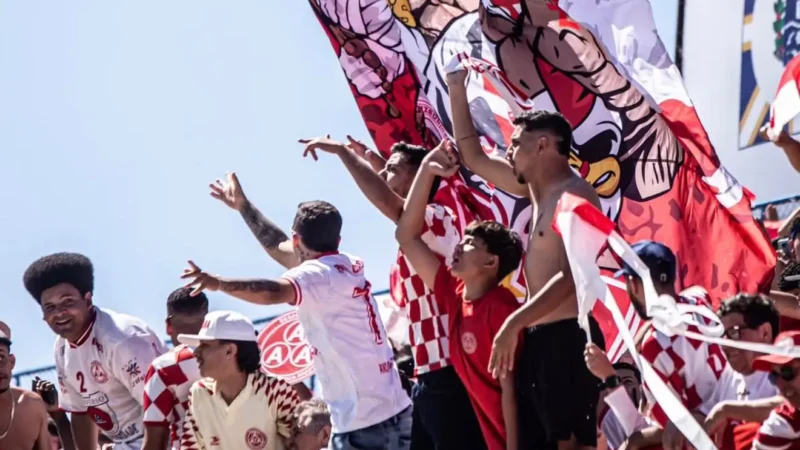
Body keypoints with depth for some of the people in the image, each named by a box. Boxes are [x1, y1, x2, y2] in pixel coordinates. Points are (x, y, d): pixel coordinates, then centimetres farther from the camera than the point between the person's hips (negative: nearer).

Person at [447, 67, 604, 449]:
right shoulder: (537, 189, 15)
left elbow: (570, 277, -22)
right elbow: (473, 157, 25)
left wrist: (513, 324, -25)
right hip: (539, 337, 10)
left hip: (568, 338, -10)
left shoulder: (574, 197, -12)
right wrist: (457, 89, 20)